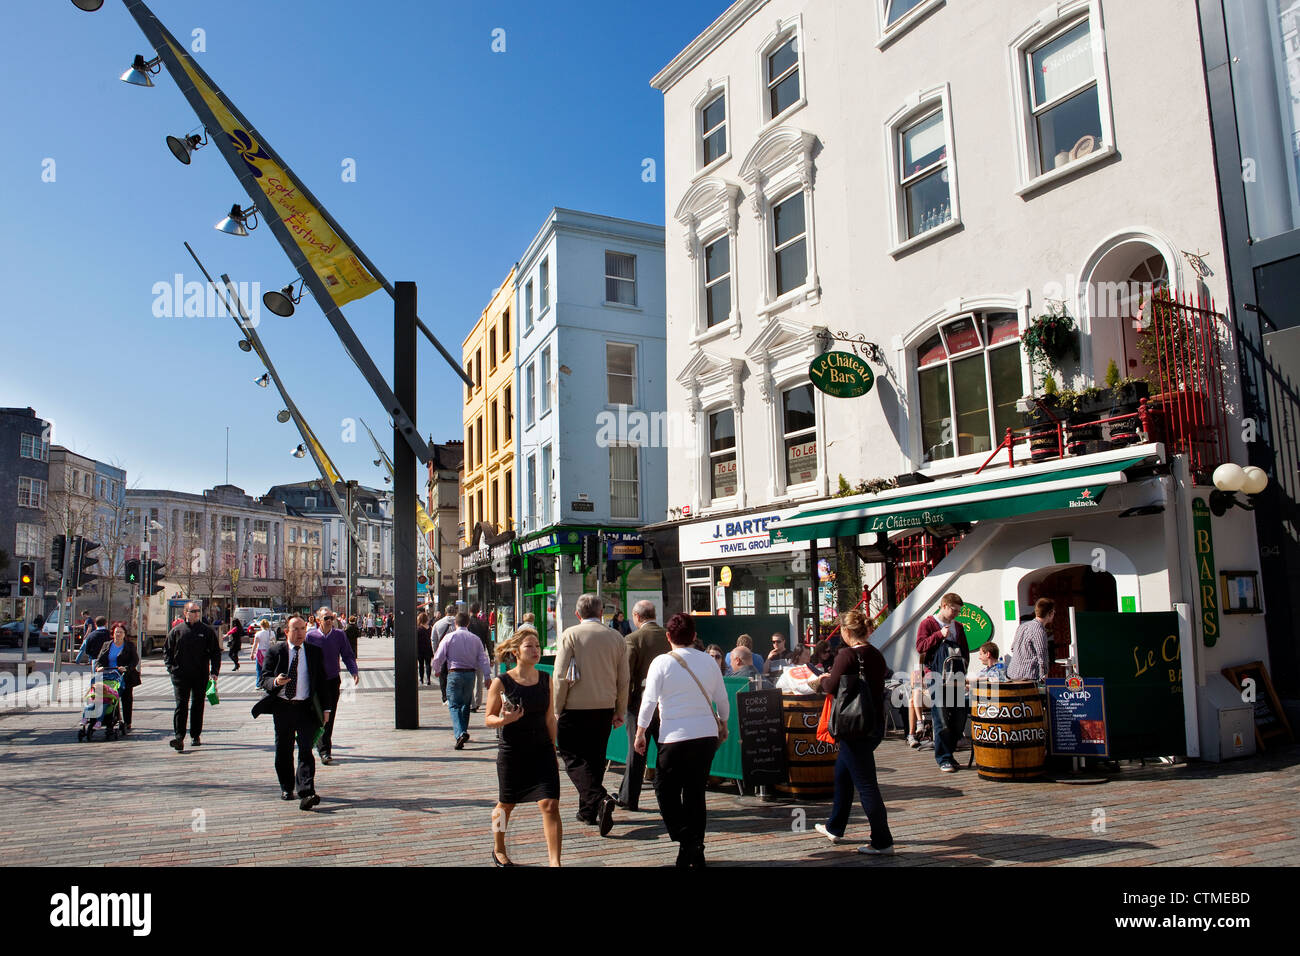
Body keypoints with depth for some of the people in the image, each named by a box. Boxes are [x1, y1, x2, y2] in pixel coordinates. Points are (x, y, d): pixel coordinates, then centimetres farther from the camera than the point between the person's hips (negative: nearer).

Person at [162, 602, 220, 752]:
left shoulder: (207, 631, 4)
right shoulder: (176, 631, 6)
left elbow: (215, 652, 6)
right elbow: (166, 650, 12)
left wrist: (214, 671, -2)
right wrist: (171, 667, -2)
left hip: (200, 676, 1)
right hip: (181, 675, -1)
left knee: (198, 706, 8)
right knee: (181, 705, -8)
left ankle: (195, 736, 19)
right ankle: (179, 737, -10)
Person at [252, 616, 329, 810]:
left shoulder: (315, 652, 6)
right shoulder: (275, 651, 3)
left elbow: (322, 681, 10)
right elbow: (265, 679, 0)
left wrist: (325, 709, 6)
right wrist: (275, 682, -24)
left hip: (306, 708, -1)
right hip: (282, 707, 1)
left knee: (306, 749, -10)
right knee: (283, 750, 11)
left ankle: (306, 793, -17)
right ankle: (286, 787, 29)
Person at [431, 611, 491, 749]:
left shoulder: (449, 637, -4)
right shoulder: (475, 639, 5)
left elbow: (438, 657, -4)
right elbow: (483, 658, 1)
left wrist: (436, 669, 15)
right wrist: (487, 676, 2)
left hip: (454, 673, -3)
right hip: (470, 673, 3)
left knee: (454, 705, -4)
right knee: (466, 704, 19)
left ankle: (460, 733, -22)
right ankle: (462, 731, 27)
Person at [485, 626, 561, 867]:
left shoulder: (546, 680, 2)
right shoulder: (501, 683, -10)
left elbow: (550, 719, 10)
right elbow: (488, 719, -4)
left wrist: (553, 752, 12)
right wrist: (505, 720, -25)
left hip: (542, 752, 2)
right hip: (512, 753, -2)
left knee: (550, 805, -10)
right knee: (505, 805, 16)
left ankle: (555, 862, -3)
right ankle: (498, 850, 42)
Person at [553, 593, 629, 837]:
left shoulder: (570, 635, -7)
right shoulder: (616, 637, 4)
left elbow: (561, 676, -9)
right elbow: (623, 680, 7)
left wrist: (557, 710, -1)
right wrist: (619, 712, 16)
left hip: (575, 708, -4)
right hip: (604, 708, 4)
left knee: (573, 757, 2)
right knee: (595, 758, 15)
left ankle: (599, 799, -18)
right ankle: (588, 812, 22)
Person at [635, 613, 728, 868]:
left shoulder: (662, 662, -6)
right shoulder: (708, 661, 5)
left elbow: (649, 701, -6)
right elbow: (722, 700, 12)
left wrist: (640, 733, 4)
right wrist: (722, 723, 29)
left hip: (676, 737, -4)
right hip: (707, 734, 5)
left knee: (666, 791, 8)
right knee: (696, 791, 14)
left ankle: (687, 842, -6)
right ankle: (695, 852, 19)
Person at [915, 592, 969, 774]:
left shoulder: (958, 627, 20)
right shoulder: (928, 624, 3)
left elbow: (965, 650, 26)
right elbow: (920, 646, -8)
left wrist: (963, 667, 9)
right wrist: (939, 635, -16)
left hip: (956, 677, 6)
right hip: (937, 679, -6)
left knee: (959, 718, 4)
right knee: (942, 720, -7)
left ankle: (948, 752, 18)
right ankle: (944, 759, -1)